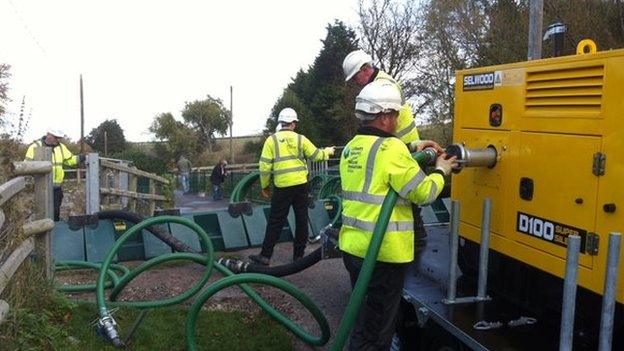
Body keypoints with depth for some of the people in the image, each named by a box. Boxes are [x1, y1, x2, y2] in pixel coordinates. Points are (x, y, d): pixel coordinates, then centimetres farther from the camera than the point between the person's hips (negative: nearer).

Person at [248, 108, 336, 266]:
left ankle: (265, 256, 5)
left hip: (282, 187, -1)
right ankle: (298, 255, 17)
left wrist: (264, 186, 7)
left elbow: (265, 166, -5)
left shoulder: (272, 140, -1)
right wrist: (328, 151, 33)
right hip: (301, 186, 1)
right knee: (301, 220, 11)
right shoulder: (300, 139, 2)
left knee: (275, 222, 4)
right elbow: (316, 155, 13)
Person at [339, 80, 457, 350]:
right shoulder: (390, 147, -17)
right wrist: (441, 171, 5)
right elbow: (424, 193, -13)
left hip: (353, 246, 8)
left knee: (364, 319, 25)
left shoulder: (351, 147, 10)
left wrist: (413, 151, 18)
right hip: (383, 253, -8)